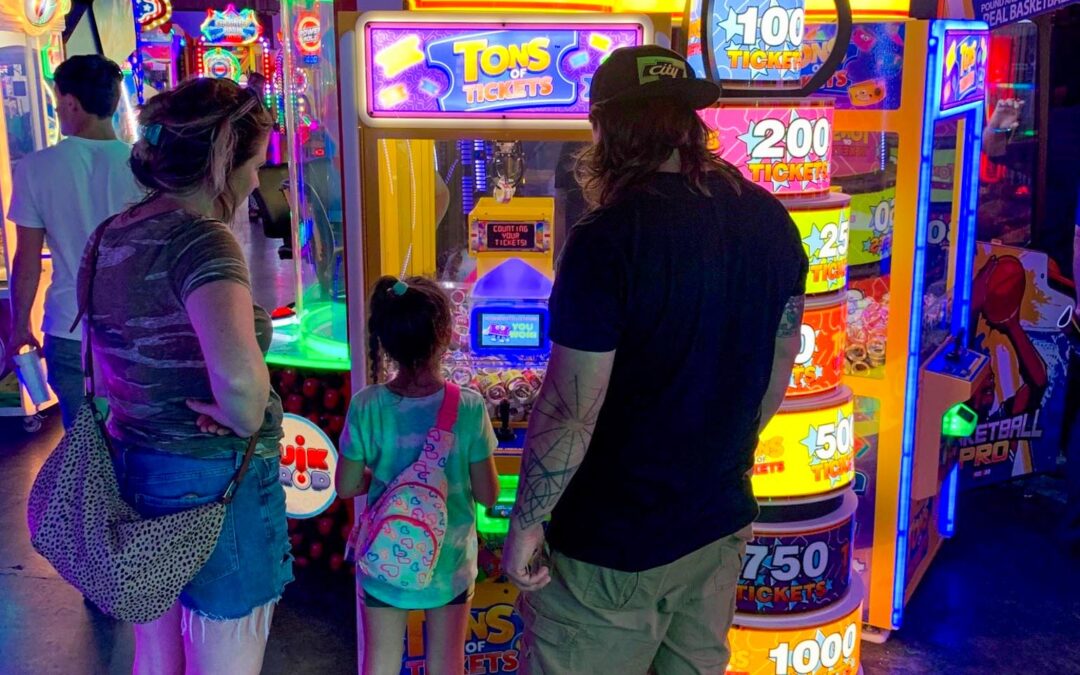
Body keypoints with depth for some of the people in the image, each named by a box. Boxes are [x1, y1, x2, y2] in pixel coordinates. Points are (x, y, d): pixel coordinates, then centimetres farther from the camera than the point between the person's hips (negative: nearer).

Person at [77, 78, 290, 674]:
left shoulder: (110, 237, 4)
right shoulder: (200, 240, -22)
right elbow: (237, 375, -40)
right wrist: (247, 424, -21)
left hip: (132, 467, 8)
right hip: (213, 485, -8)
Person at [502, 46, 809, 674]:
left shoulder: (607, 239, -23)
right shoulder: (772, 221, -2)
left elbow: (570, 411, -21)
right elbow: (777, 372, 9)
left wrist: (526, 523, -8)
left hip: (615, 545, -6)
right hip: (720, 525, 7)